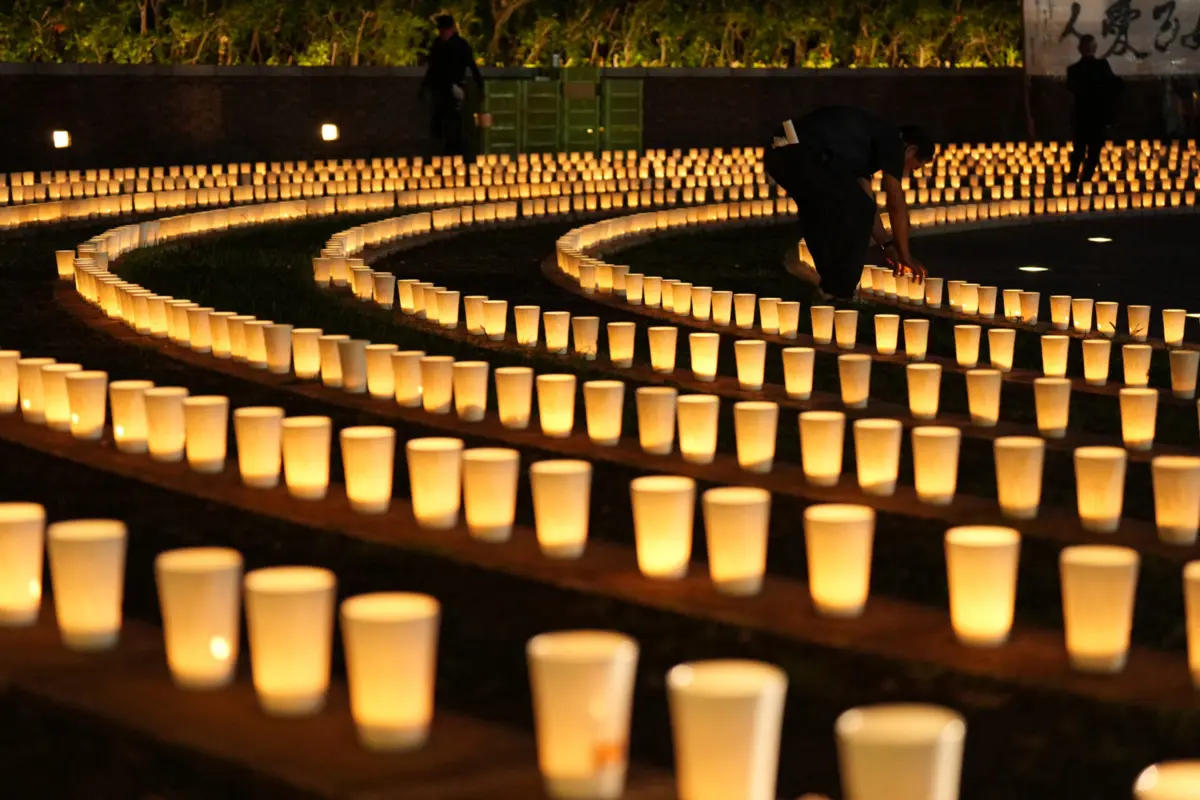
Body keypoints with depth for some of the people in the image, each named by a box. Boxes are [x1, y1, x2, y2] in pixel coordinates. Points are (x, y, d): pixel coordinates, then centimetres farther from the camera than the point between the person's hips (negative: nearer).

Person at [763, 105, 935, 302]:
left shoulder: (866, 142, 33)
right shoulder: (892, 142, 7)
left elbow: (864, 199, 37)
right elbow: (896, 203, 5)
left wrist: (887, 244, 39)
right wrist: (905, 255, 13)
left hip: (779, 155, 10)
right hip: (802, 155, -10)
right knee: (859, 210, 1)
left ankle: (828, 287, 29)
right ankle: (839, 294, 5)